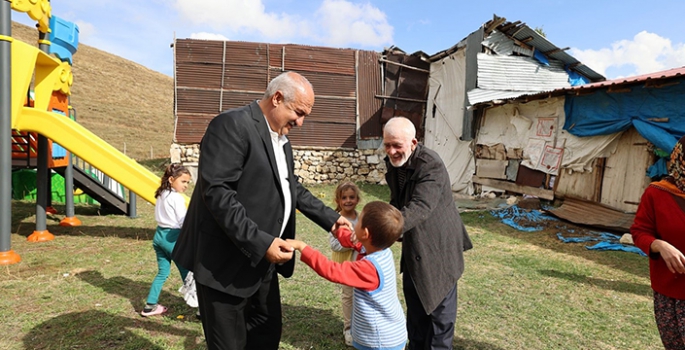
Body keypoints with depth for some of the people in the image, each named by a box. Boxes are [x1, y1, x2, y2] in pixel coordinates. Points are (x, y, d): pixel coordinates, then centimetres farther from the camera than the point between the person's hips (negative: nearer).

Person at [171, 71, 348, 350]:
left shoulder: (281, 138, 11)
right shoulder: (232, 125, -17)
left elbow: (291, 187, 19)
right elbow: (216, 191, -25)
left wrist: (329, 218, 12)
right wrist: (259, 242, -27)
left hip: (262, 261, 9)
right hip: (226, 262, -8)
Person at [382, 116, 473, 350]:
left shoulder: (431, 166, -26)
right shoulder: (393, 163, -1)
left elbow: (419, 208, -38)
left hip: (438, 247, -7)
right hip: (413, 247, 8)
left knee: (439, 306, 7)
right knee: (414, 304, 20)